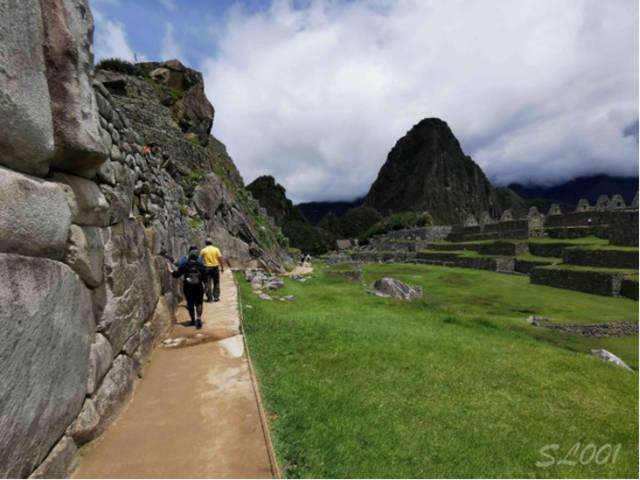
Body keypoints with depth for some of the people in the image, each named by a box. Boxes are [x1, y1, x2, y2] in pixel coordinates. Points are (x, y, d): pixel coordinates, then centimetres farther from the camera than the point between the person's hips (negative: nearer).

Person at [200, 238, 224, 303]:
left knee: (208, 284, 3)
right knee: (216, 283, 10)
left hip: (207, 267, 0)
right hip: (215, 267, 0)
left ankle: (209, 298, 3)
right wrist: (222, 267, 1)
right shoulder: (216, 249, 0)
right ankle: (216, 297, 9)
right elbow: (220, 258, -4)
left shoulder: (203, 250, 1)